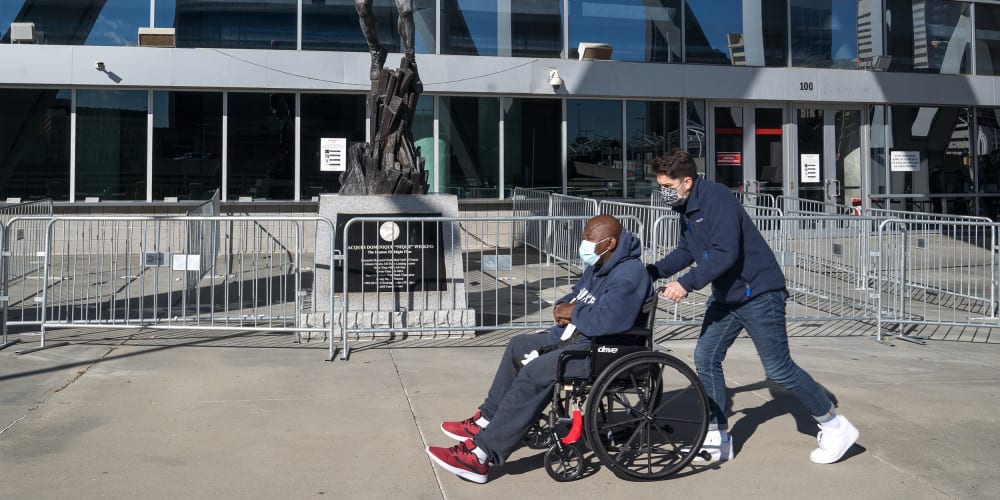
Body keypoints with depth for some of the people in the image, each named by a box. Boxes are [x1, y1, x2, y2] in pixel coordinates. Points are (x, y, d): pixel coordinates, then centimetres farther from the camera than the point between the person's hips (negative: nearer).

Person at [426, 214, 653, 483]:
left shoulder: (629, 273, -21)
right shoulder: (598, 265, 12)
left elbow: (607, 319, -35)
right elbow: (575, 297, 20)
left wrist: (573, 314, -16)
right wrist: (563, 308, -4)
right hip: (577, 338, 12)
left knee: (535, 373, -26)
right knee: (519, 345, 18)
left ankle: (481, 454, -25)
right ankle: (487, 420, 20)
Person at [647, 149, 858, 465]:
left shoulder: (717, 199, -22)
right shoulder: (687, 208, 8)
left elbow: (725, 254, -30)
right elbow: (687, 251, 14)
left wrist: (687, 284, -31)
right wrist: (653, 272, 1)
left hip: (758, 293, -9)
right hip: (725, 296, 10)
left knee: (778, 368, -4)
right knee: (705, 358, 4)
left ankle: (835, 427, 15)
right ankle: (717, 438, 13)